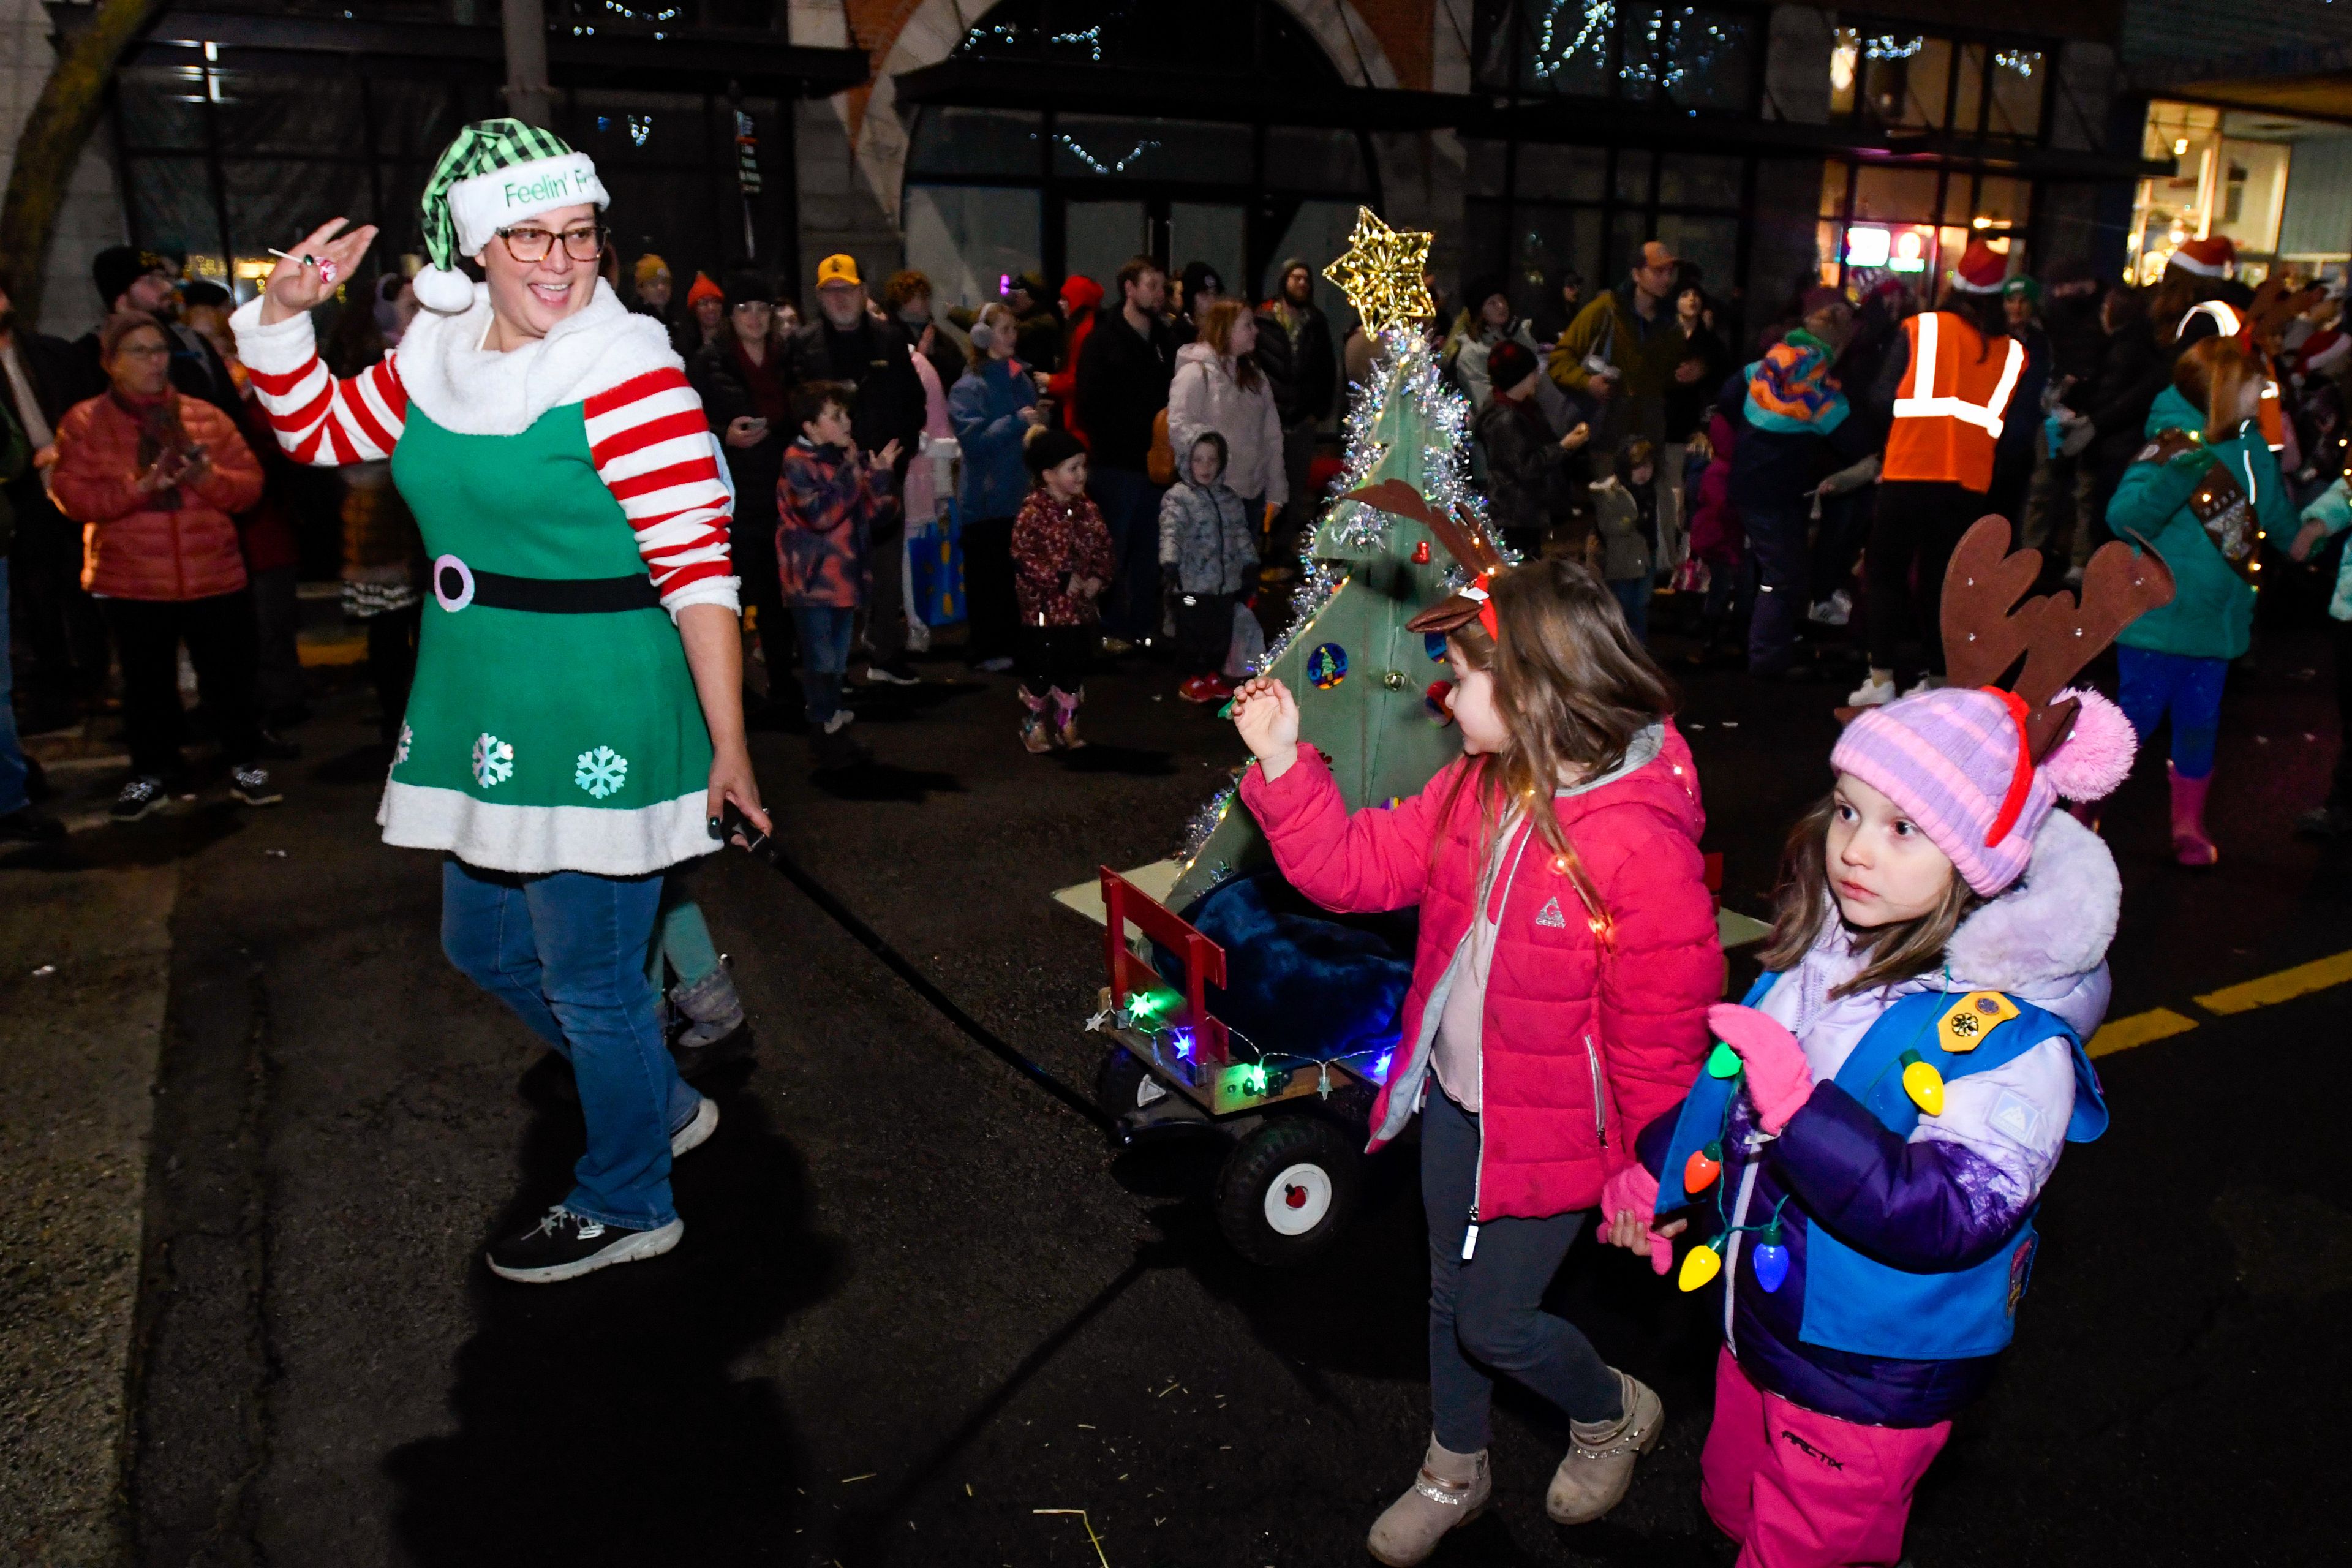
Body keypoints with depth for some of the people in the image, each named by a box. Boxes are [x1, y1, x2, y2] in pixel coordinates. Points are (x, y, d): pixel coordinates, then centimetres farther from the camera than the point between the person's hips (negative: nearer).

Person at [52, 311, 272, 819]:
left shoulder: (205, 416, 7)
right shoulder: (84, 423, 2)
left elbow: (250, 482, 3)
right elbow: (71, 495, -8)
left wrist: (209, 478, -18)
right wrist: (139, 486, -21)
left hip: (215, 577, 1)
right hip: (131, 583, -1)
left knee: (228, 677, 6)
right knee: (147, 683, 10)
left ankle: (245, 766, 21)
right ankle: (150, 774, 25)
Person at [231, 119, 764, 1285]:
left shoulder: (627, 370, -16)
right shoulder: (439, 355, 7)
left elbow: (698, 567, -20)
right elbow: (317, 431, 22)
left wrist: (727, 747, -22)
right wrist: (283, 312, 5)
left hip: (597, 724, -9)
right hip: (479, 709, 9)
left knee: (590, 979, 4)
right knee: (486, 946, 22)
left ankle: (626, 1205, 28)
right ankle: (663, 1105, 42)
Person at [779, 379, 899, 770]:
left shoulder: (850, 458, 8)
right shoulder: (797, 462, -11)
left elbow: (874, 513, 7)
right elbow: (819, 514, -22)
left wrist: (881, 476, -9)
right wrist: (852, 474, -21)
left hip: (846, 573, 7)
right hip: (813, 578, -7)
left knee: (838, 658, 16)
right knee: (821, 660, -2)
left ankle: (833, 720, 27)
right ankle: (825, 729, 6)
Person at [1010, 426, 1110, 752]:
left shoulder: (1086, 509, 5)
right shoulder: (1034, 511, -13)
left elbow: (1103, 546, 11)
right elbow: (1022, 557, -19)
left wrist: (1098, 579, -6)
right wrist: (1061, 580, -19)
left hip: (1079, 607, 6)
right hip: (1043, 607, -6)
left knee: (1073, 669, 14)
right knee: (1039, 670, 4)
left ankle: (1067, 726, 27)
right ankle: (1034, 728, 18)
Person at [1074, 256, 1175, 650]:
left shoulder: (1164, 339, 15)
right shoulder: (1104, 339, -3)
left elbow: (1173, 399, 17)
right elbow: (1092, 406, -9)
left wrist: (1168, 443, 0)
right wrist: (1133, 445, -14)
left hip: (1156, 463, 5)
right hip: (1116, 465, -5)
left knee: (1150, 548, 8)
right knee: (1114, 551, -1)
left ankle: (1144, 626, 17)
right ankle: (1112, 630, 8)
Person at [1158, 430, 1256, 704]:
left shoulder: (1230, 498, 11)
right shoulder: (1178, 497, -9)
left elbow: (1241, 533, 20)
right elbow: (1171, 531, -21)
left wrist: (1250, 561, 16)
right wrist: (1169, 561, -34)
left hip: (1226, 581, 6)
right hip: (1192, 581, -5)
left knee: (1221, 630, 13)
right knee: (1192, 630, 1)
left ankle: (1214, 674, 29)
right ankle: (1193, 679, 16)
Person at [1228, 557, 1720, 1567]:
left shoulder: (1641, 846, -28)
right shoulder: (1474, 790, -7)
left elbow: (1662, 1036, -20)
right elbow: (1358, 866, 0)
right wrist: (1283, 765, -11)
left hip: (1552, 1131, -7)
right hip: (1453, 1102, 7)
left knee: (1495, 1324, 8)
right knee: (1450, 1296, 23)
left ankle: (1614, 1414, 42)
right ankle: (1454, 1474, 49)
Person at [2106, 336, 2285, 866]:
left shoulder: (2252, 449, 7)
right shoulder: (2173, 444, -14)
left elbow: (2281, 524, 19)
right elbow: (2123, 519, -26)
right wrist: (2174, 480, -39)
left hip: (2217, 619, 6)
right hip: (2160, 618, -6)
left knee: (2200, 722, 14)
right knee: (2137, 715, 1)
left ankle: (2189, 824, 28)